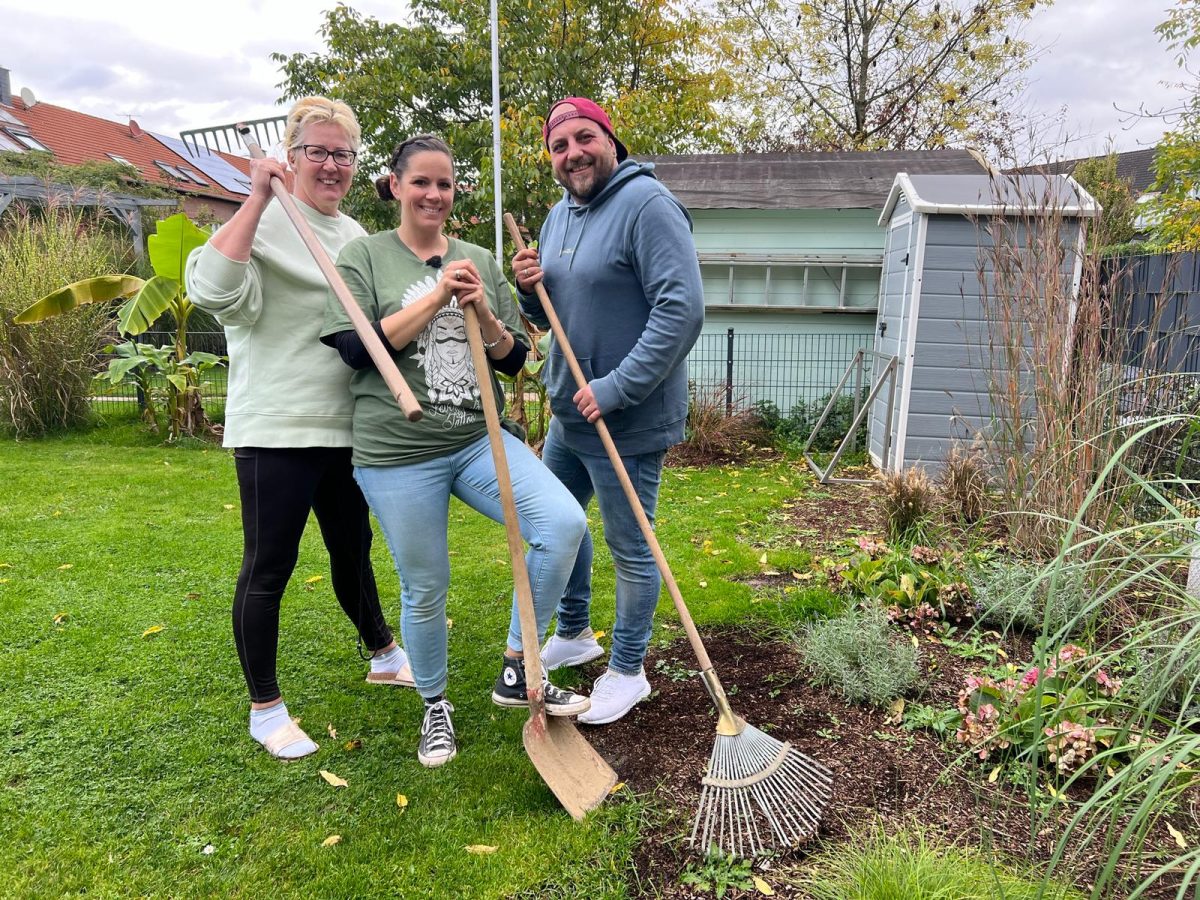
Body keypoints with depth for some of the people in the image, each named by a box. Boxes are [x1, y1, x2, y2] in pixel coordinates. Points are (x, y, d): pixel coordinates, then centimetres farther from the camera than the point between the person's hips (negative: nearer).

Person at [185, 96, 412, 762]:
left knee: (353, 549, 20)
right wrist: (257, 199, -23)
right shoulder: (267, 222, -8)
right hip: (276, 430, -7)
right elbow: (214, 290, -27)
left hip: (345, 427, 7)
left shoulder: (355, 234, 15)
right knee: (269, 566, 2)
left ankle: (383, 657, 39)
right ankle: (264, 708, 18)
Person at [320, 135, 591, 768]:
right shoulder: (364, 256, 2)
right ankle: (434, 706, 35)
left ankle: (517, 671, 2)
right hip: (398, 453, -3)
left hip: (479, 439, 3)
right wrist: (437, 295, -15)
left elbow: (514, 360, 10)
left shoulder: (479, 262, 11)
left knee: (565, 525, -17)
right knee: (425, 591, 6)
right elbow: (356, 348, -12)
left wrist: (483, 316, -11)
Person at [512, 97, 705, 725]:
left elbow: (682, 309, -25)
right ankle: (574, 635, 45)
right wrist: (530, 289, -3)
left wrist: (616, 388, -26)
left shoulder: (647, 205, -16)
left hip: (628, 421, -9)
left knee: (631, 549, 5)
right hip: (568, 413, 10)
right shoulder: (559, 215, 12)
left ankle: (627, 672, 26)